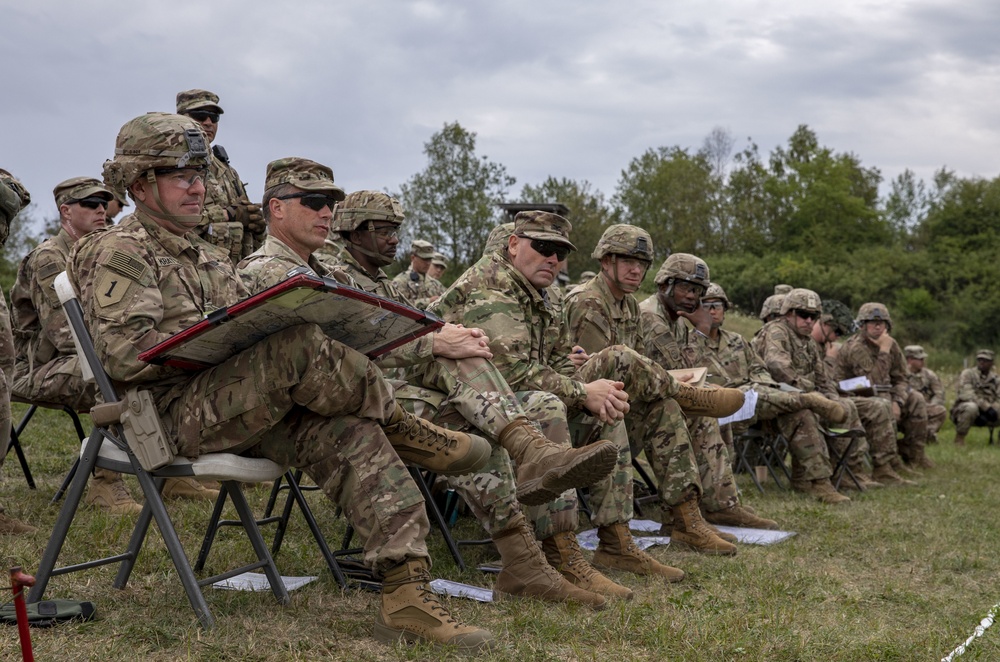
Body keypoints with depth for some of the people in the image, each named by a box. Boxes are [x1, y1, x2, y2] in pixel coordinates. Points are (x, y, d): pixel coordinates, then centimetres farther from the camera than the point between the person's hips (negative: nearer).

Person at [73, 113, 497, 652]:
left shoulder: (209, 258, 27)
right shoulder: (118, 253, -1)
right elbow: (123, 353, -15)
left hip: (250, 412, 8)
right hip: (177, 413, -8)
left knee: (354, 437, -19)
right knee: (295, 345, -34)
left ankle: (406, 598, -25)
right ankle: (405, 431, -12)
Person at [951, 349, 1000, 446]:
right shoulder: (967, 373, -4)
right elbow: (967, 394, -19)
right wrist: (987, 407, -26)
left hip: (986, 413, 4)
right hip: (963, 411, -4)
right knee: (971, 407, -39)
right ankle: (959, 437, -19)